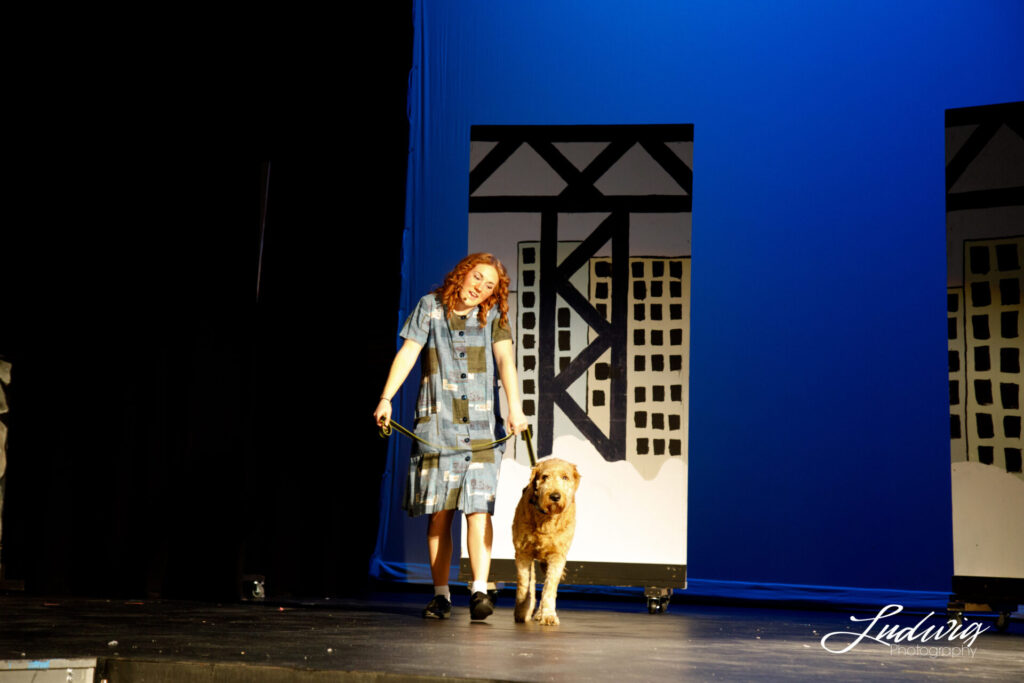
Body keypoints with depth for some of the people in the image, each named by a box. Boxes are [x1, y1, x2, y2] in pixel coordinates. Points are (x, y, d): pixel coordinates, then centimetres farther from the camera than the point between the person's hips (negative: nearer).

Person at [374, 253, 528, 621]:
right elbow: (407, 353, 1)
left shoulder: (493, 316, 7)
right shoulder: (431, 306, 7)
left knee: (478, 507, -13)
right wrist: (385, 399, -10)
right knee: (439, 512, 2)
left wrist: (515, 407, -21)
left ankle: (479, 589, -16)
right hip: (436, 425, 0)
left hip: (481, 427, 0)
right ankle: (441, 594, 9)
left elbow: (505, 360, -6)